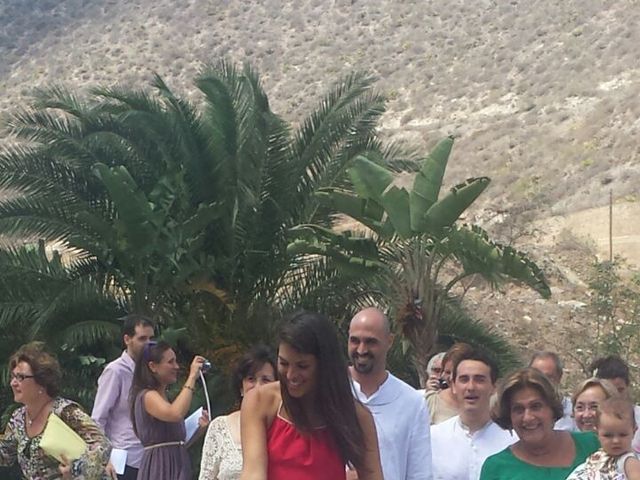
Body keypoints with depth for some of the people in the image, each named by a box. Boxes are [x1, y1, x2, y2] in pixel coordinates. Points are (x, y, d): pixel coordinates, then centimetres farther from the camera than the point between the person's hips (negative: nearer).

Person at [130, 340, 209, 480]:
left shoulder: (164, 396, 18)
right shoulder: (147, 396, -10)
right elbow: (176, 414, -31)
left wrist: (199, 428, 4)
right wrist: (192, 377, -23)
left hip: (176, 466, 9)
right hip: (159, 467, -9)